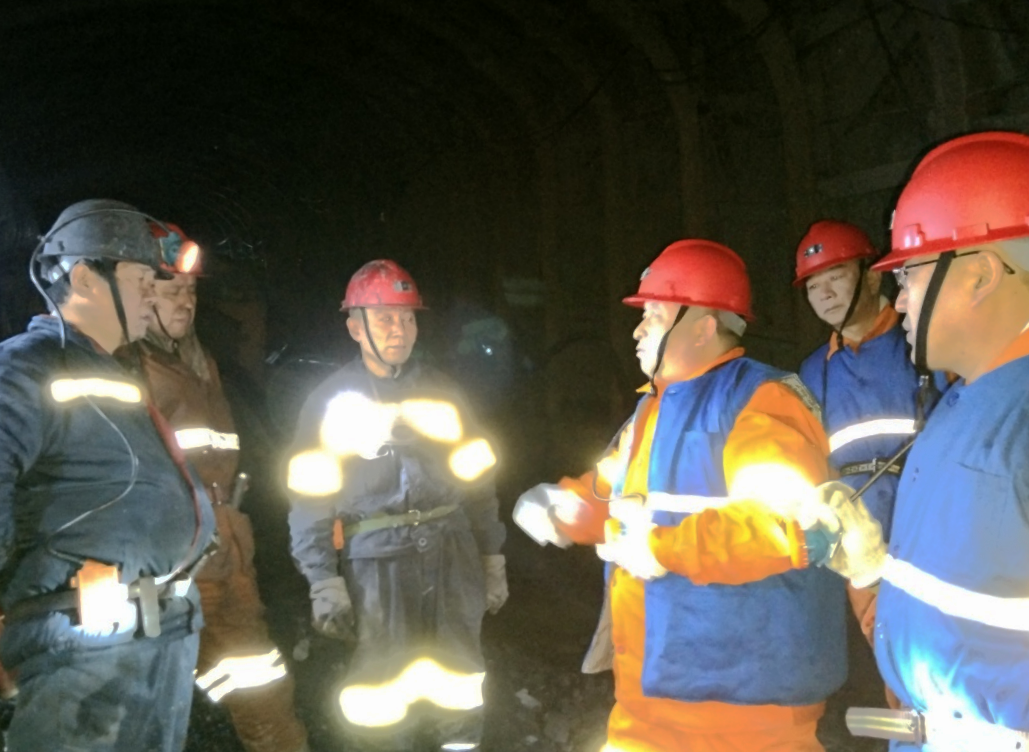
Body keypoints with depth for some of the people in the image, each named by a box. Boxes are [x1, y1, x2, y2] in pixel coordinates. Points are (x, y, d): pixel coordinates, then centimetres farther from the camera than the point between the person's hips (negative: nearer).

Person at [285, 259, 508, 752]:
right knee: (381, 689, 5)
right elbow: (310, 501, -3)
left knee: (459, 678, 12)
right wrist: (323, 582, -8)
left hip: (452, 553, 3)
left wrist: (492, 559, 9)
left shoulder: (439, 392, 8)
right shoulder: (331, 401, -2)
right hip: (377, 562, -3)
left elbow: (478, 480, 11)